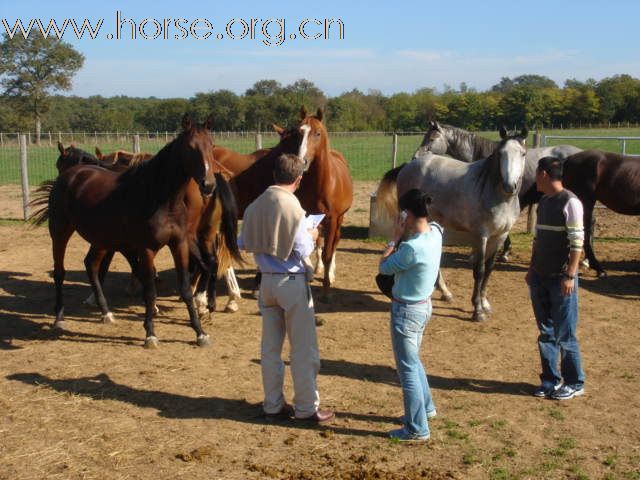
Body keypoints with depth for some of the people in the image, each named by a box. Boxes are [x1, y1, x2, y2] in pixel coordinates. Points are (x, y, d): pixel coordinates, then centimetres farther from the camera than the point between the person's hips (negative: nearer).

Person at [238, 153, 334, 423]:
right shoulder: (292, 206, -17)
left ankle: (273, 405, 23)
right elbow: (303, 251, -16)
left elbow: (243, 243, 7)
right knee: (303, 349, 5)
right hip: (292, 282, -6)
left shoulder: (256, 205, 1)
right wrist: (311, 236, 3)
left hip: (267, 281, 6)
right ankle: (306, 408, 12)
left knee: (270, 347, 13)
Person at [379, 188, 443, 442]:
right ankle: (426, 407, 43)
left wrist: (395, 237, -8)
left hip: (407, 311, -9)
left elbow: (384, 267, -13)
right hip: (423, 305, 9)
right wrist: (404, 235, 2)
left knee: (408, 369, 4)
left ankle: (417, 429, 14)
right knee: (413, 360, 27)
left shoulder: (411, 247, -29)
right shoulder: (435, 232, -5)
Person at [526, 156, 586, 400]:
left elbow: (577, 242, -16)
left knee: (564, 335, 0)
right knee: (546, 332, 13)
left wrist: (570, 276, -20)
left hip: (561, 279, -8)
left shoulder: (570, 203, -13)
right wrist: (532, 269, 16)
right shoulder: (543, 202, 11)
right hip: (540, 278, 8)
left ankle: (574, 383, 14)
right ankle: (550, 380, 23)